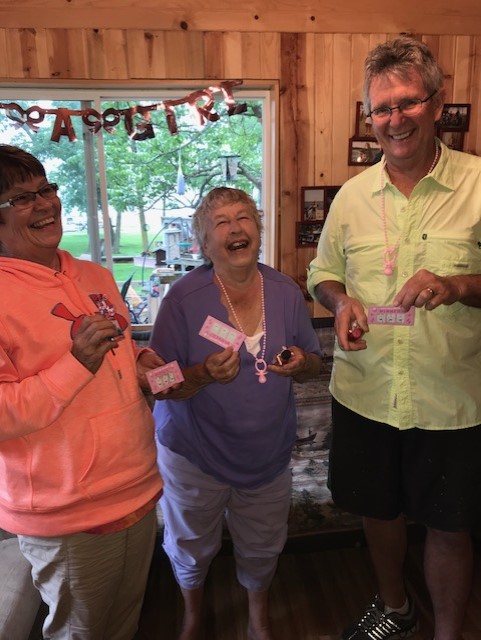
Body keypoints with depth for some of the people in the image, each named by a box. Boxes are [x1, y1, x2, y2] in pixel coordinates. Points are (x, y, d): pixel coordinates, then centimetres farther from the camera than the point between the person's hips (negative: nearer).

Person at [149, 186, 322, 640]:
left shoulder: (285, 292, -7)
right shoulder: (184, 297, -18)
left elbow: (314, 364, 4)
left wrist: (300, 363, -19)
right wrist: (204, 374, -34)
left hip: (268, 452, 3)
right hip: (195, 451, -2)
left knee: (262, 547, 23)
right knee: (191, 547, 22)